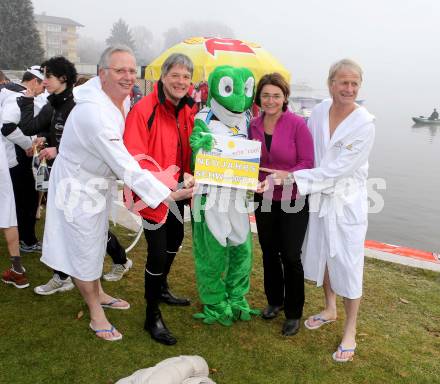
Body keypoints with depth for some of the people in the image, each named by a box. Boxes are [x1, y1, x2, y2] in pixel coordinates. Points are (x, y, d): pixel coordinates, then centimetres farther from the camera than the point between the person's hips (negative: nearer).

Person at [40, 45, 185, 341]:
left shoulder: (124, 98, -8)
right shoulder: (94, 113, -35)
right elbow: (124, 165, -36)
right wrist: (166, 194, -35)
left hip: (99, 183, 9)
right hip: (78, 187, -8)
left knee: (97, 242, 24)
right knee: (83, 250, 7)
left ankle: (98, 294, 45)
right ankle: (96, 313, 25)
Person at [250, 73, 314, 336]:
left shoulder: (297, 124, -14)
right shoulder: (254, 125, 0)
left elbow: (307, 162, -14)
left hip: (293, 201, -4)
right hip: (264, 199, 5)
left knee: (291, 257, 3)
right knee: (269, 253, 16)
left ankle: (294, 313, 23)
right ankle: (274, 301, 38)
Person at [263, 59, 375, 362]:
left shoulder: (365, 124, -18)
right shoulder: (318, 112, -4)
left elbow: (336, 169, -21)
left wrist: (291, 177, -22)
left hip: (347, 202, -5)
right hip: (319, 196, 5)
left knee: (348, 265, 3)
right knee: (321, 255, 19)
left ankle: (350, 332, 23)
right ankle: (330, 309, 43)